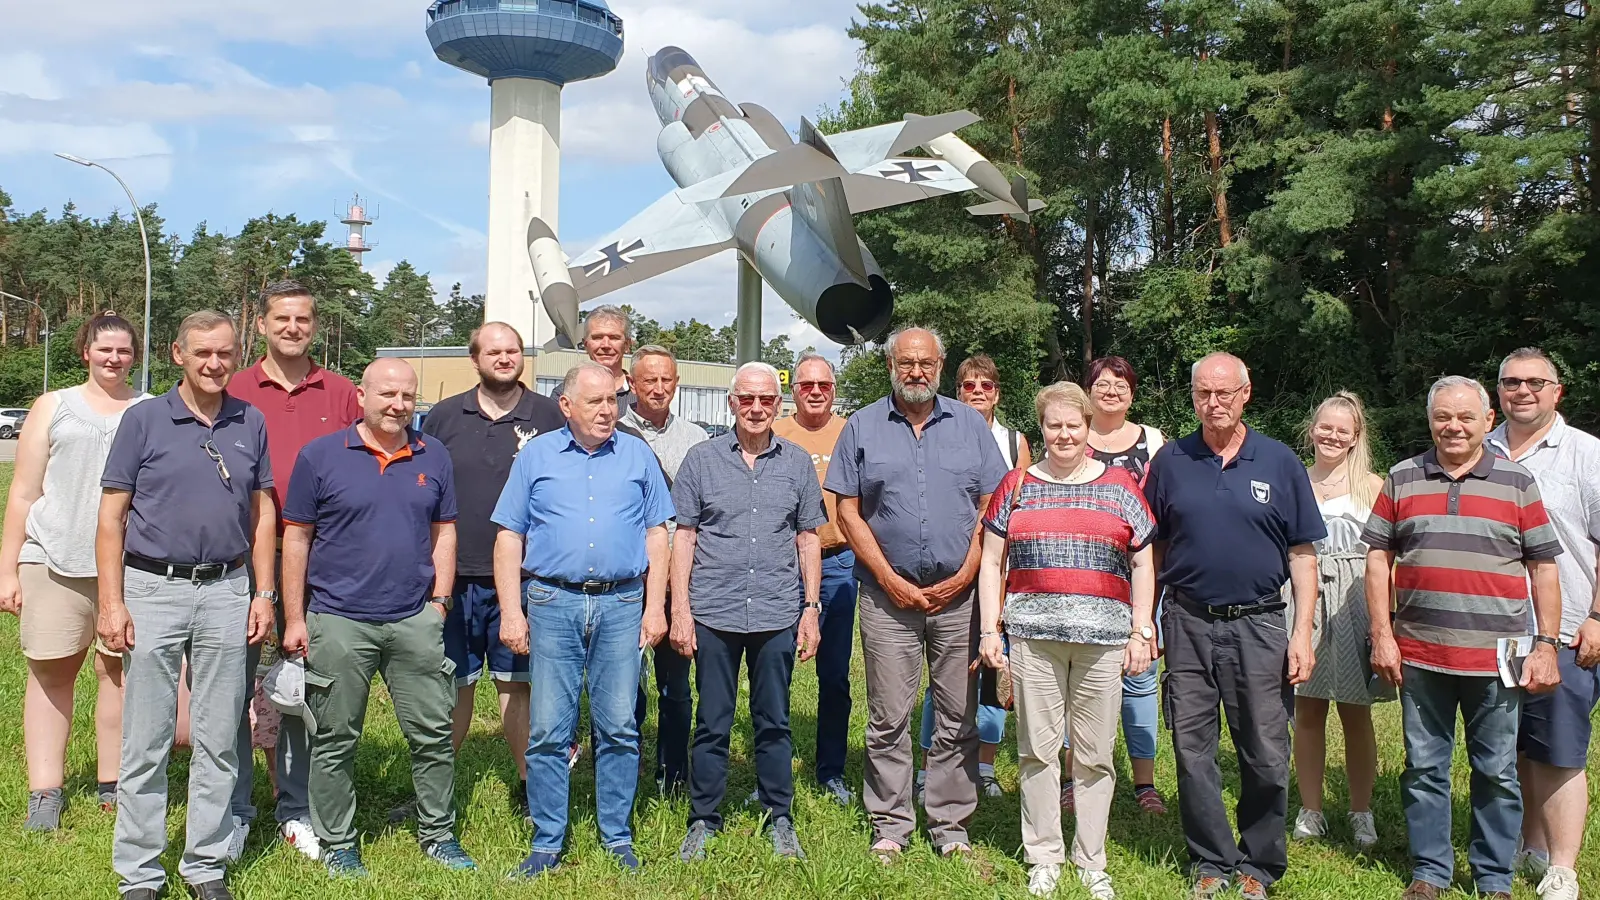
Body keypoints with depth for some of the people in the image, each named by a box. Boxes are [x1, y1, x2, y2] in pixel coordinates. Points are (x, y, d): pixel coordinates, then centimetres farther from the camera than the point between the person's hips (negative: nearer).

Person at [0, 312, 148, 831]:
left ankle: (113, 784, 12)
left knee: (119, 670, 1)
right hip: (55, 560, 1)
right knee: (51, 671, 4)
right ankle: (45, 791, 11)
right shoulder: (53, 408, 13)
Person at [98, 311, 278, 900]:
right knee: (145, 742, 4)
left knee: (218, 742, 8)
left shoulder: (252, 424, 7)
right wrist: (111, 603, -7)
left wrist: (263, 594, 4)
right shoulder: (143, 420, 0)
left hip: (226, 591, 2)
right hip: (153, 589, -2)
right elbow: (111, 518, -1)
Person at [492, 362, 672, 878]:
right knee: (548, 730, 1)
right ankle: (547, 843, 13)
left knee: (618, 728, 5)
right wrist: (511, 613, -3)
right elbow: (509, 537, 5)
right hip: (553, 603, 0)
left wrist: (655, 606, 1)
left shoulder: (638, 456, 9)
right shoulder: (536, 456, 7)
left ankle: (618, 838, 17)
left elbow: (656, 535, 9)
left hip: (623, 605, 1)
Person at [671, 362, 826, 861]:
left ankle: (780, 819, 23)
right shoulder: (703, 459, 2)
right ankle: (703, 820, 20)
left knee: (774, 721, 10)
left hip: (777, 614, 1)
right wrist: (680, 608, -3)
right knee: (712, 722, 7)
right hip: (714, 613, -1)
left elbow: (808, 539, 10)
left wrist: (811, 607, 5)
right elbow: (683, 536, 3)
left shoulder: (797, 463, 7)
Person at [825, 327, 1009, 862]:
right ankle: (890, 827, 15)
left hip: (959, 596, 1)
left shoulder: (970, 425, 9)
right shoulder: (863, 428, 6)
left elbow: (991, 508, 6)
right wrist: (891, 581, -6)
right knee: (888, 720, 3)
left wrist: (964, 577, -5)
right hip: (889, 596, -1)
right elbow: (848, 511, 1)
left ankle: (951, 827, 17)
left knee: (958, 719, 6)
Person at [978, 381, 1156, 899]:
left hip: (1103, 637, 0)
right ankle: (1043, 858, 20)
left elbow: (1142, 565, 10)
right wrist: (990, 630, 2)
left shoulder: (1119, 486, 9)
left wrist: (1141, 632, 2)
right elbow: (992, 562, 9)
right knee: (1037, 749, 5)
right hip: (1032, 634, 0)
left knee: (1095, 754, 6)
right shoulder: (1017, 485, 9)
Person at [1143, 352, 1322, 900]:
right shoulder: (1170, 461, 4)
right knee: (1193, 752, 7)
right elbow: (1150, 550, 9)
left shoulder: (1280, 462, 2)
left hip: (1259, 626, -1)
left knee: (1266, 757, 5)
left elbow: (1303, 554, 3)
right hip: (1188, 625, 1)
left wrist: (1302, 633, -3)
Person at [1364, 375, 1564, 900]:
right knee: (1424, 769, 10)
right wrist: (1381, 635, -1)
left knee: (1497, 773, 9)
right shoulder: (1403, 480, 6)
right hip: (1419, 655, 1)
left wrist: (1545, 645, -2)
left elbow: (1544, 567, 4)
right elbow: (1378, 558, 6)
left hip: (1495, 658, -1)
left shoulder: (1517, 482, 3)